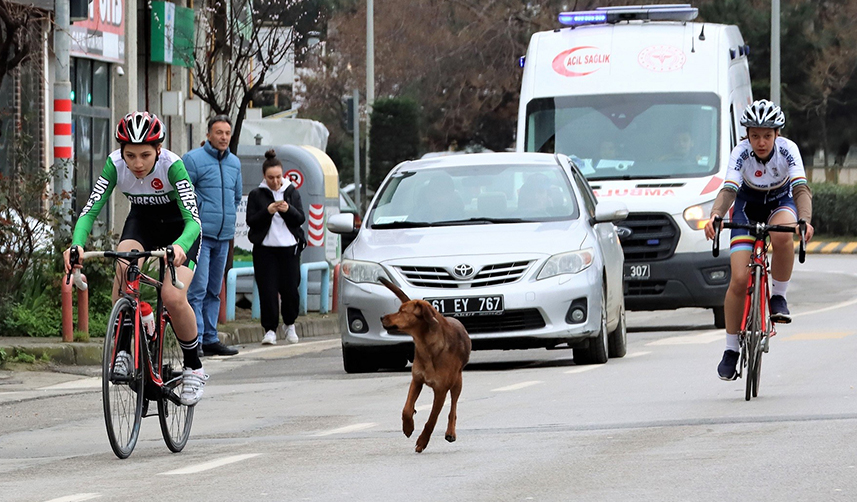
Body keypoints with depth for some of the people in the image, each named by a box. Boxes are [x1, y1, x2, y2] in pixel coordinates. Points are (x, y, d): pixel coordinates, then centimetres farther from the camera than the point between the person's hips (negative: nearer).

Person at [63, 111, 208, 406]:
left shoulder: (171, 165, -32)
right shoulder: (115, 164, -23)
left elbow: (193, 219, -37)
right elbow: (91, 209, -27)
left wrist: (179, 247, -59)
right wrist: (77, 244, -46)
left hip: (179, 228, -3)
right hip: (141, 222, 3)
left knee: (173, 298, -24)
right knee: (124, 266, -32)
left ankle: (194, 368, 0)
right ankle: (121, 349, -22)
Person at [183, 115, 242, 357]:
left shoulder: (234, 163, 15)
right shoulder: (193, 159, -5)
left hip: (223, 237, 7)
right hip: (199, 235, -7)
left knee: (214, 290, 11)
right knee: (197, 289, -12)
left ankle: (210, 339, 16)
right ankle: (195, 340, -14)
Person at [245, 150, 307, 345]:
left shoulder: (292, 192, 9)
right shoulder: (256, 195, 3)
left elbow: (301, 219, 4)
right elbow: (251, 221, -3)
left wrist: (289, 210, -16)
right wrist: (267, 211, -18)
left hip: (289, 248, 1)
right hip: (265, 249, -1)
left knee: (290, 289, -1)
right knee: (267, 291, -7)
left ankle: (290, 325, 22)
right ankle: (270, 330, -1)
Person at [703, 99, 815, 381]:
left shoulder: (787, 149, -25)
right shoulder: (741, 153, -24)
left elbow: (801, 188, -35)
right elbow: (728, 189, -35)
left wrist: (805, 220, -54)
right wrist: (715, 216, -56)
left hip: (781, 203, 0)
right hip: (748, 206, 0)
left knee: (782, 237, -39)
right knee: (739, 280, -13)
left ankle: (778, 297, -16)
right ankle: (731, 350, -1)